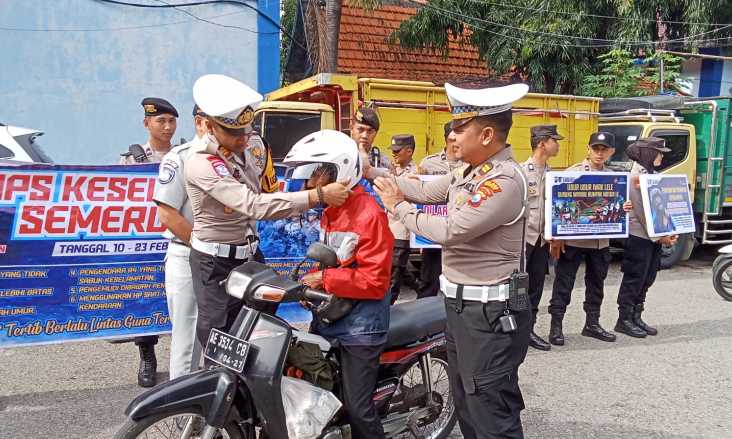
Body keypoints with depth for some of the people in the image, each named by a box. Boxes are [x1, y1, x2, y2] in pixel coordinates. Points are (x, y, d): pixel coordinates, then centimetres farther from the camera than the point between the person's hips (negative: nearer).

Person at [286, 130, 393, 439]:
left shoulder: (369, 215, -20)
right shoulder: (330, 211, 11)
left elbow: (375, 281, -24)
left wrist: (324, 279, -19)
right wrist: (312, 282, 0)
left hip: (359, 326, -9)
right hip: (327, 317, 9)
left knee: (357, 408, -1)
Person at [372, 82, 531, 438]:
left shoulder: (505, 179, -22)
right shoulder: (471, 171, 10)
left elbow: (450, 231, -26)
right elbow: (427, 191, 15)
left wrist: (399, 207, -12)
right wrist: (372, 173, 13)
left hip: (489, 312, -10)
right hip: (460, 305, 10)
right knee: (465, 403, 23)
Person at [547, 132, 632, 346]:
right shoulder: (573, 172, -6)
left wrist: (623, 208, -8)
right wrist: (556, 236, -13)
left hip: (601, 241, 5)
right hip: (572, 239, -5)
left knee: (596, 284, 15)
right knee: (563, 283, 1)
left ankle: (592, 324, 29)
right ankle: (556, 326, 9)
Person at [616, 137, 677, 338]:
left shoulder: (653, 175, 14)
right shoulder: (635, 176, -13)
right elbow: (641, 210, -17)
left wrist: (668, 233, 3)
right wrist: (659, 236, -15)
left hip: (655, 237, 8)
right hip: (639, 236, -8)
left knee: (646, 280, 12)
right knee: (634, 280, -2)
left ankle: (636, 318, 21)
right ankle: (624, 320, 8)